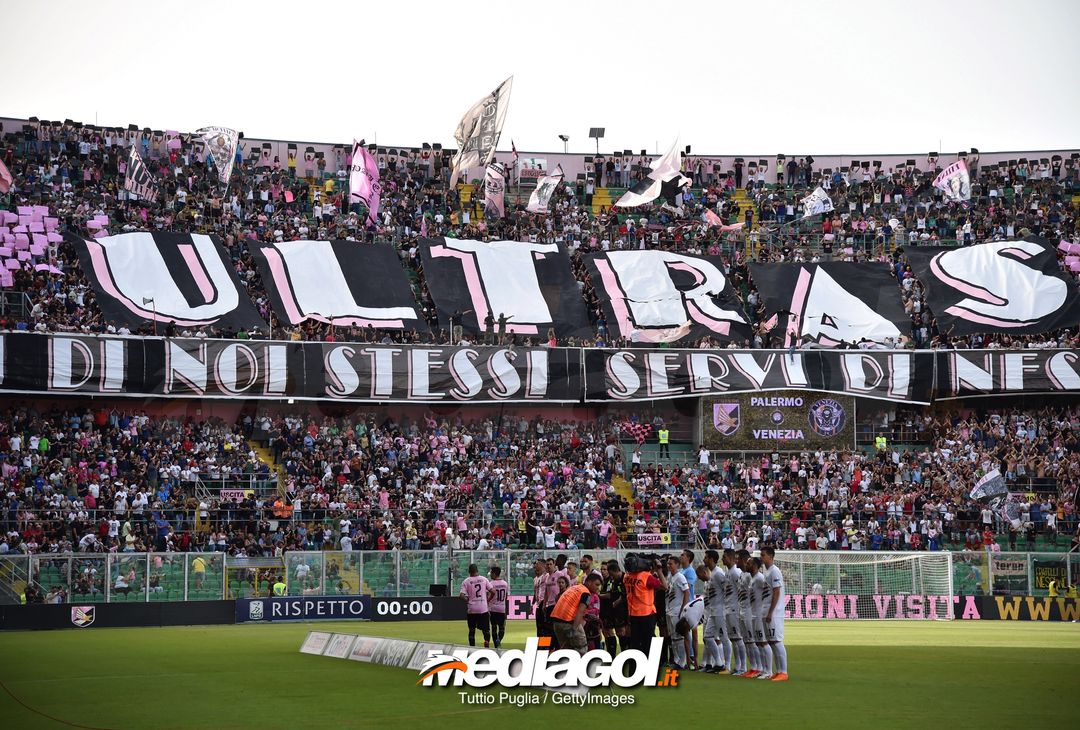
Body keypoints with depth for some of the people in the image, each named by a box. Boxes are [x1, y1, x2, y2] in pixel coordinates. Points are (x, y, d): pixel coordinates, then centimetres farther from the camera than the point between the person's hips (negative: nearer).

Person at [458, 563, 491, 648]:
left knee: (471, 630, 13)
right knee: (486, 630, 5)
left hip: (472, 610, 0)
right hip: (483, 609, 0)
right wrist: (488, 600, 14)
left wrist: (467, 600, 7)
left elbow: (461, 596, -12)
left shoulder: (466, 581, -3)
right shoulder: (484, 579, 2)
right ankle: (486, 647, -11)